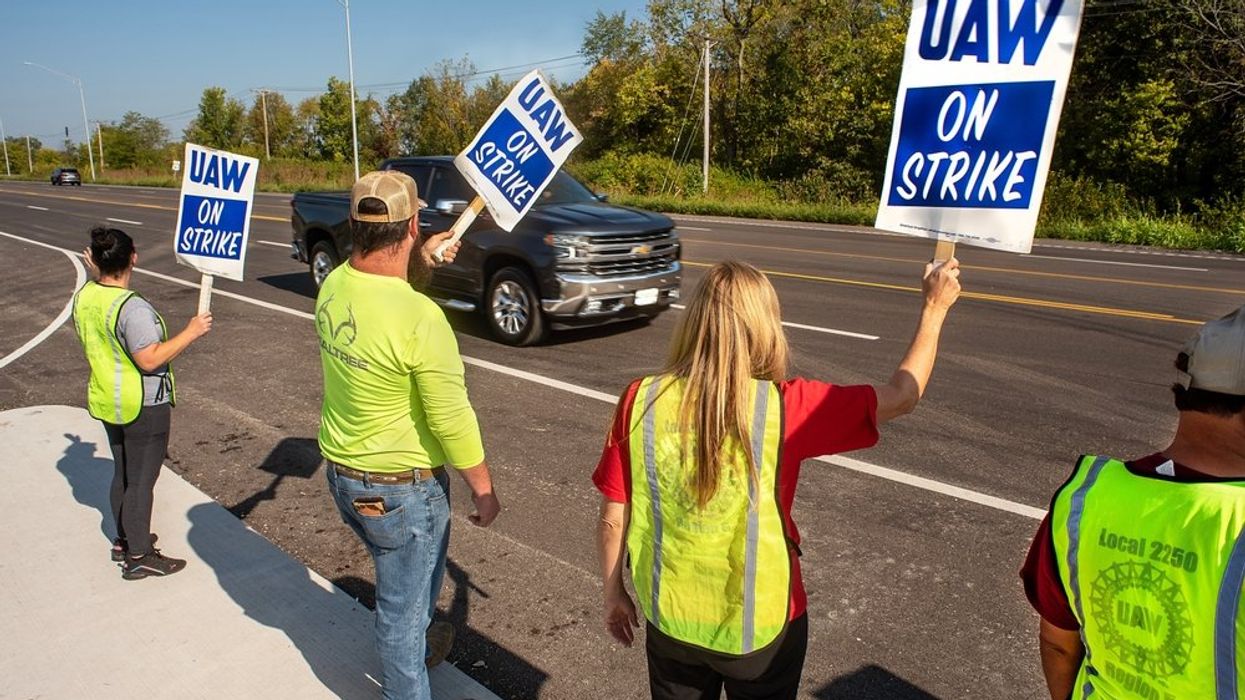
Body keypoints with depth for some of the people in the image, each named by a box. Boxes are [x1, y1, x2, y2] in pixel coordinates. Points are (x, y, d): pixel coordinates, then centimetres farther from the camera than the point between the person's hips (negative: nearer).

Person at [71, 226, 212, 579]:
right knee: (141, 481, 3)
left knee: (122, 475, 22)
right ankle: (138, 557, 13)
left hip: (107, 403, 9)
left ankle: (124, 539, 37)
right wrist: (191, 332, -21)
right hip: (143, 408, -8)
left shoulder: (84, 296, 0)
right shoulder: (132, 307, -26)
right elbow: (150, 359, -28)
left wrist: (96, 274, 18)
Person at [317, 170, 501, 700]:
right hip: (401, 489, -8)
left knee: (402, 582, 32)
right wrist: (484, 491, -9)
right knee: (405, 602, 14)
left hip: (342, 474, 8)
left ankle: (415, 646, 58)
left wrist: (418, 260, 10)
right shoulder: (420, 318, -30)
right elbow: (452, 419, -21)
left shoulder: (334, 285, -7)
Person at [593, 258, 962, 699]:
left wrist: (614, 593, 8)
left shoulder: (642, 402, -16)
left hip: (671, 619, 2)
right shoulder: (784, 407, -22)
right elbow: (902, 395, -9)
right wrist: (935, 307, 3)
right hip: (762, 625, -1)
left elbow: (613, 520, -8)